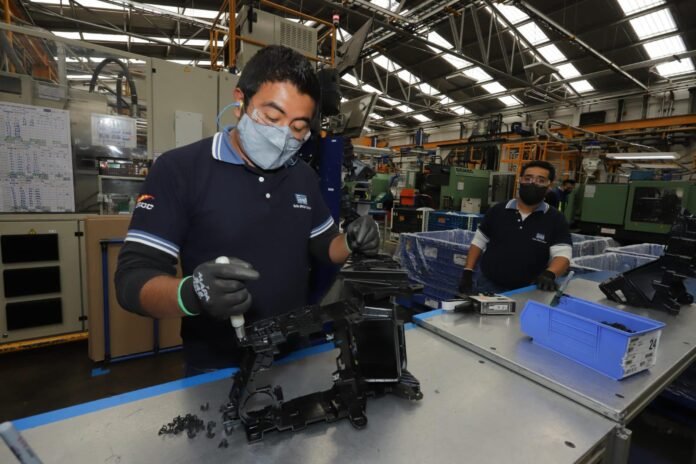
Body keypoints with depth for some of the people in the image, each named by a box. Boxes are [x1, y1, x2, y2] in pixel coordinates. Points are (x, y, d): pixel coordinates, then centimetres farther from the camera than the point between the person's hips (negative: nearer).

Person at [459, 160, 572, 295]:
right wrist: (467, 272, -1)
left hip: (525, 291, -1)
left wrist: (550, 274, -31)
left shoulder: (555, 219, -3)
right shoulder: (497, 211, 2)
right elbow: (478, 243, 7)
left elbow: (563, 255, -10)